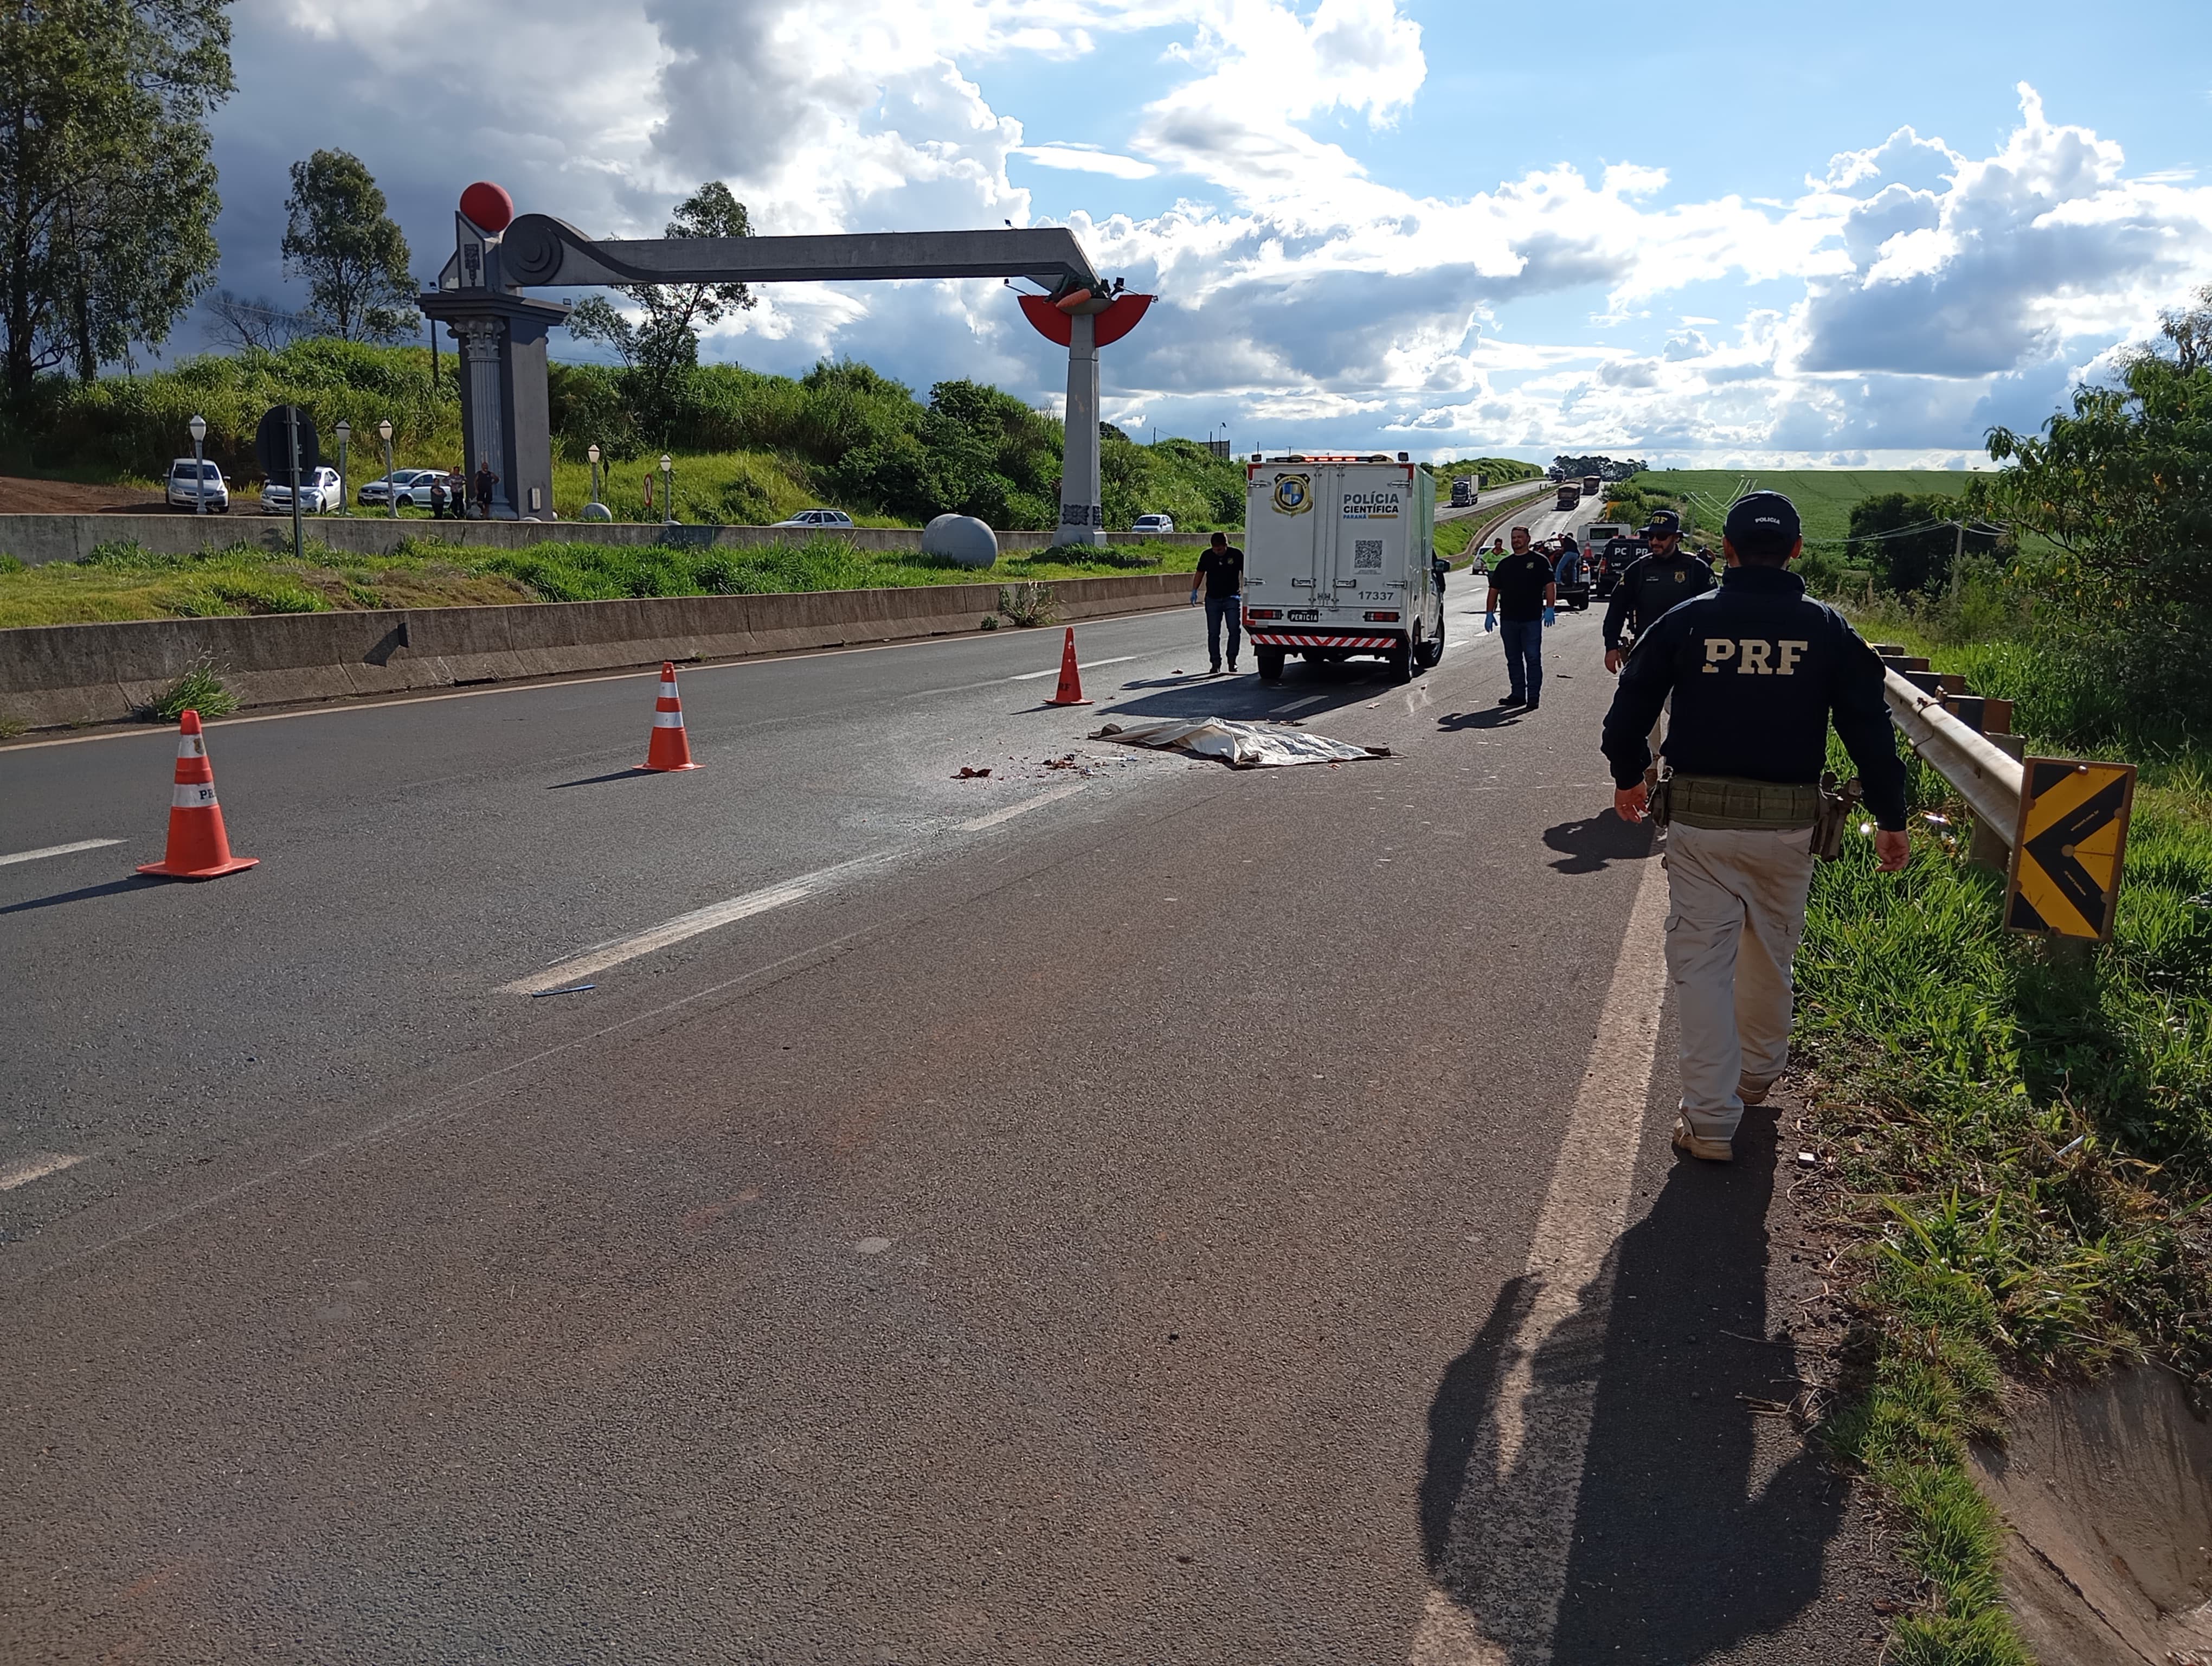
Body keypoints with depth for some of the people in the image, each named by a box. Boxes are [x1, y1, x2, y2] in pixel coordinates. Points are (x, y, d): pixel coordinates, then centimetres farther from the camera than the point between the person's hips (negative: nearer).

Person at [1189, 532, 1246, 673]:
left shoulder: (1237, 554, -6)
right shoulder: (1207, 555, -1)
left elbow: (1244, 574, 4)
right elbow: (1200, 573, 12)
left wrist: (1245, 592, -2)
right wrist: (1194, 591, 4)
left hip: (1232, 598, -2)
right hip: (1213, 599, 2)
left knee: (1235, 630, -12)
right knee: (1213, 633, 3)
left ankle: (1232, 660, -1)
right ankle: (1215, 663, 10)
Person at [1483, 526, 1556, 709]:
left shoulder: (1539, 560, 2)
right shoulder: (1504, 564, 15)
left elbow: (1550, 585, -3)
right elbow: (1494, 589, 16)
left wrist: (1550, 608, -14)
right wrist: (1489, 613, 8)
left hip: (1532, 619, -5)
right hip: (1509, 619, 5)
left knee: (1533, 659, -4)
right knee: (1513, 659, 9)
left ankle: (1533, 696, -1)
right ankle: (1518, 695, 16)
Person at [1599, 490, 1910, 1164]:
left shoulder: (1684, 620, -2)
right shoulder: (1827, 628, 0)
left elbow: (1630, 708, 3)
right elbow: (1870, 726, 0)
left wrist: (1627, 777, 20)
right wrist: (1890, 818, 8)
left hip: (1700, 815, -2)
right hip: (1788, 823, 2)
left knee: (1701, 962, 2)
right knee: (1771, 957, 20)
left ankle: (1710, 1120, 0)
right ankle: (1757, 1077, 40)